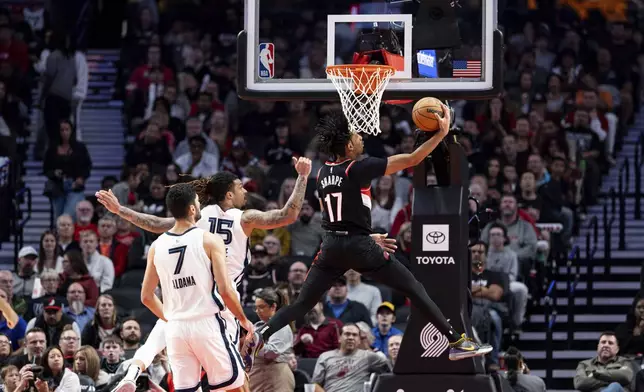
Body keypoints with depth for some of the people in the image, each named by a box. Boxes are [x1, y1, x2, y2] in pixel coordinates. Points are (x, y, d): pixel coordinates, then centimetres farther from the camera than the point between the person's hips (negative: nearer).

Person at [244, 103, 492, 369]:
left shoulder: (323, 173, 9)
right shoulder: (359, 169, -12)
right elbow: (412, 160, -15)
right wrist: (442, 133, -10)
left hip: (331, 246, 6)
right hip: (359, 246, -6)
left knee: (302, 304, 10)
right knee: (415, 290, 4)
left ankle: (261, 336, -14)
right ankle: (457, 342, 6)